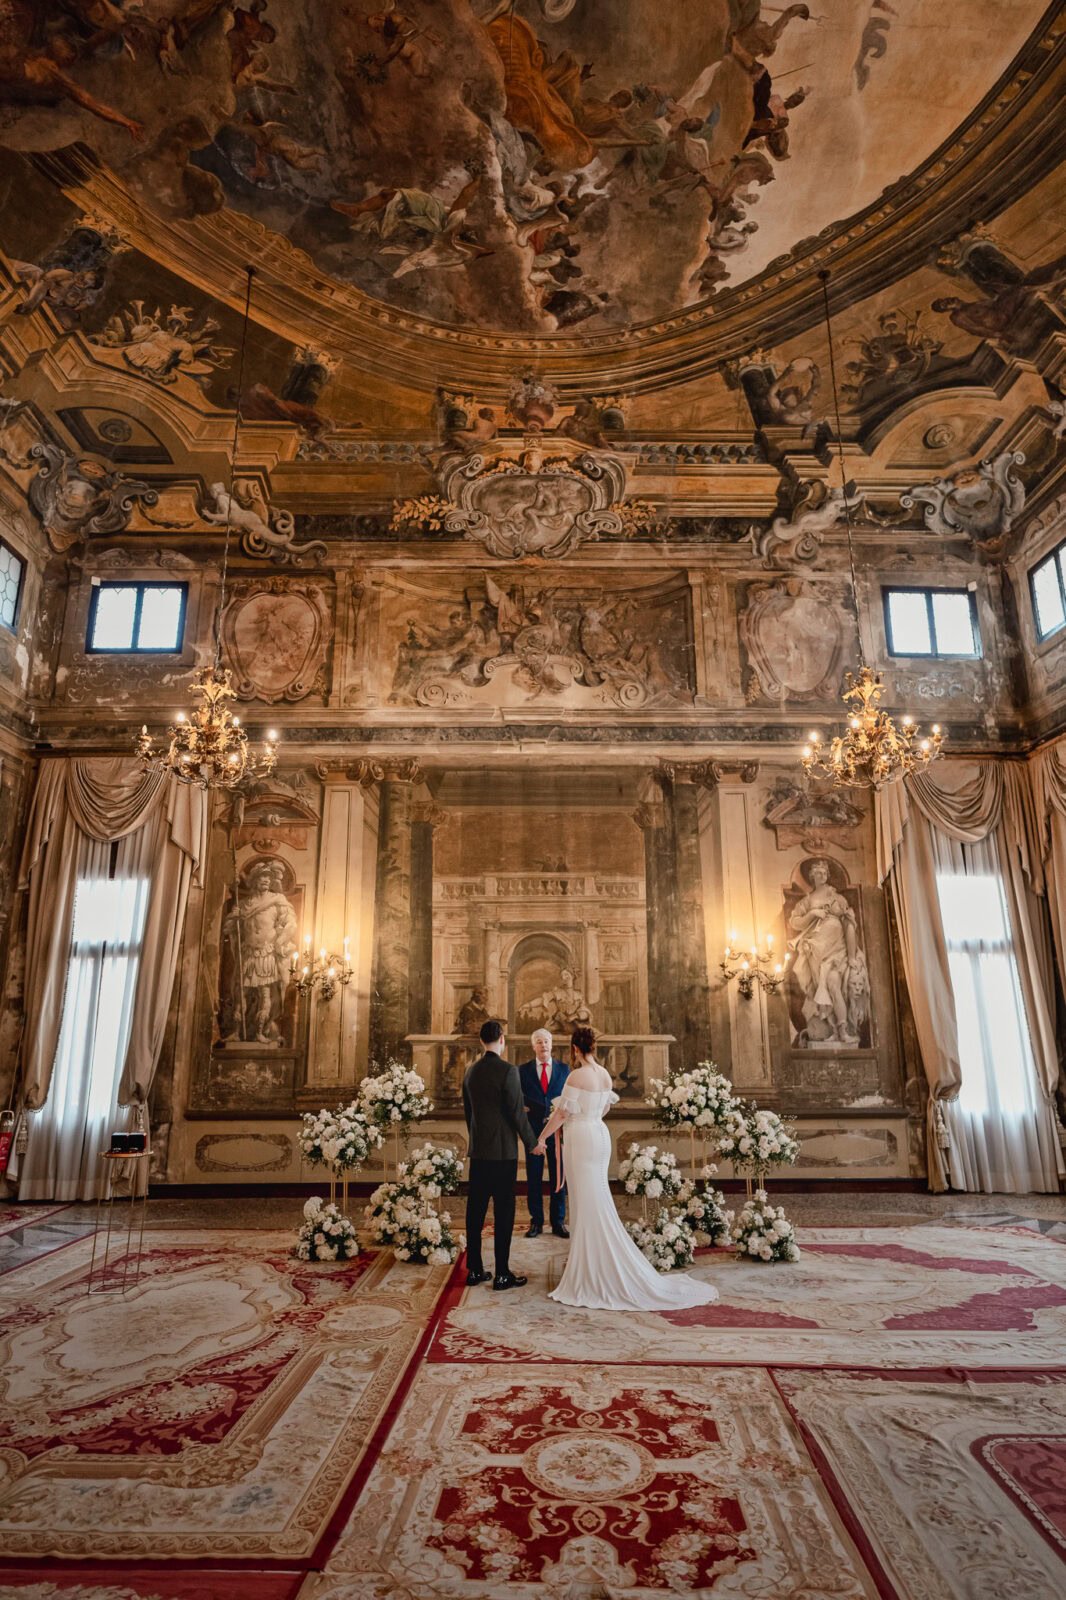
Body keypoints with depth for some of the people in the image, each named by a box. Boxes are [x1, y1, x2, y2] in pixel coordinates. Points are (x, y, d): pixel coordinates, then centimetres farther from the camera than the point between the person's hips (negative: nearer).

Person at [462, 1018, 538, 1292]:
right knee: (503, 1211, 2)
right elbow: (517, 1112, -14)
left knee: (475, 1209, 11)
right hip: (503, 1151, -6)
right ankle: (502, 1274, 7)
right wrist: (532, 1143, -1)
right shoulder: (508, 1070, -15)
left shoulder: (471, 1070, 6)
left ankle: (474, 1270, 19)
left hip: (477, 1150, 6)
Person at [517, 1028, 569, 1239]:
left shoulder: (563, 1069, 5)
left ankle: (558, 1221, 16)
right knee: (533, 1178, 5)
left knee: (558, 1176, 5)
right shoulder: (523, 1070, 3)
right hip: (533, 1130, 0)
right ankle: (536, 1221, 16)